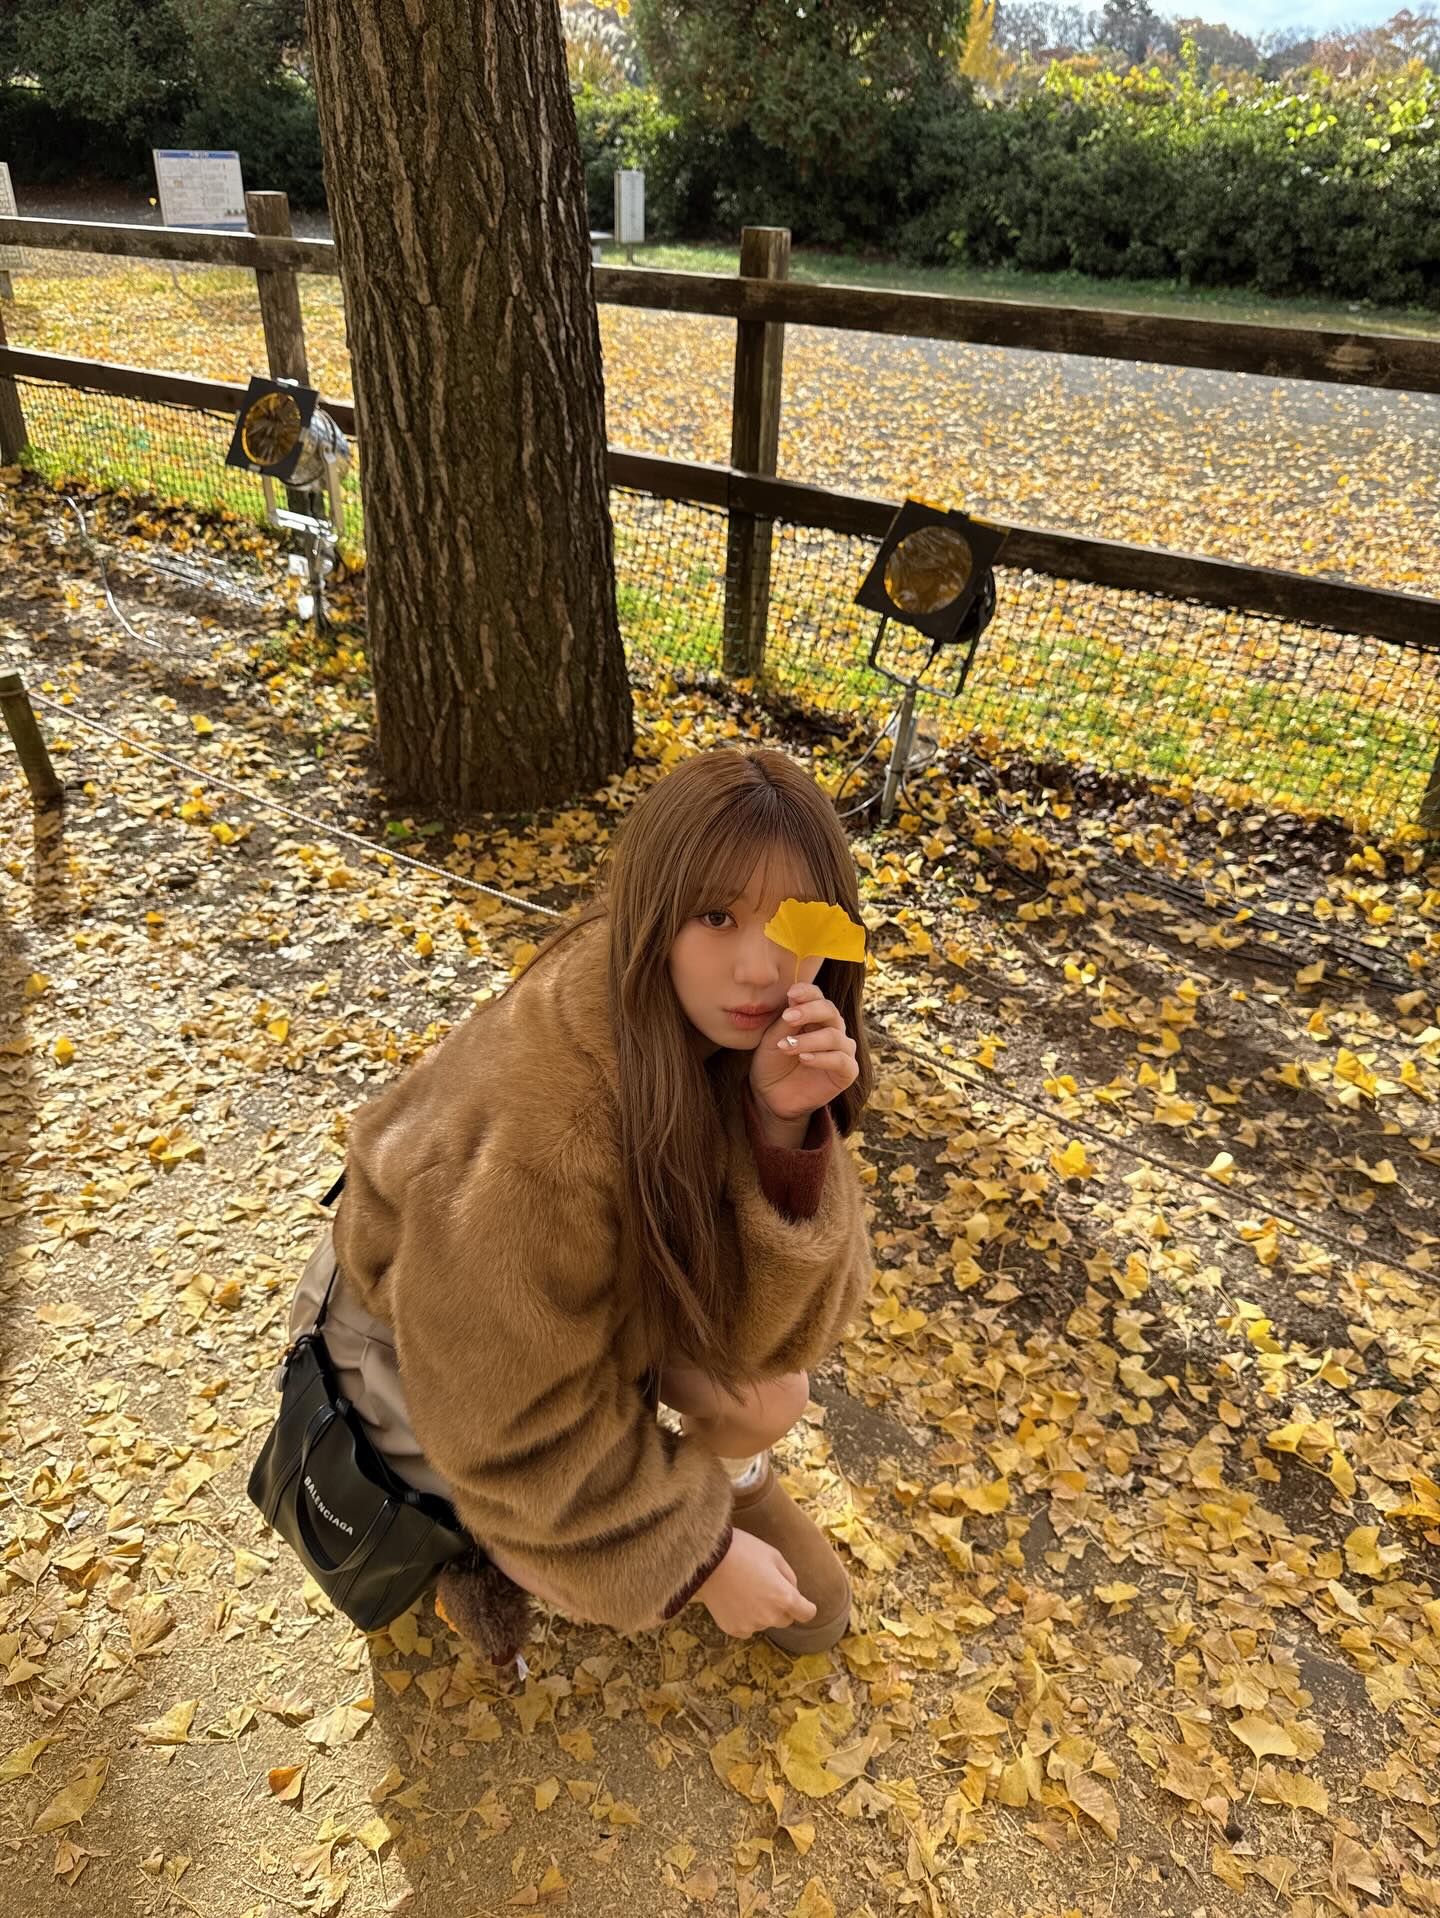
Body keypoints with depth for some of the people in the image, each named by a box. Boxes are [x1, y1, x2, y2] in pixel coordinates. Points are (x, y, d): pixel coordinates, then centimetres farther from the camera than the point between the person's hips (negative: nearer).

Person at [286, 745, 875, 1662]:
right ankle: (496, 1537, 16)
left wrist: (786, 1127, -39)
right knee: (650, 1572, -13)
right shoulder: (538, 1113, -39)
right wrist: (695, 1554, -15)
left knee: (771, 1397, -12)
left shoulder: (748, 1031, -22)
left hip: (618, 1286, 5)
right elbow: (515, 1413, -26)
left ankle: (720, 1469, 21)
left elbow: (768, 1329, -22)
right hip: (428, 1338, -5)